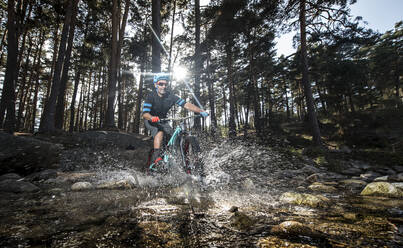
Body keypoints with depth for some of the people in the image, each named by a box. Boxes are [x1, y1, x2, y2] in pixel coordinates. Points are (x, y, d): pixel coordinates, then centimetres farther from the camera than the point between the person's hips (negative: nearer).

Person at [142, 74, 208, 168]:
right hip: (150, 120, -4)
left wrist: (201, 111, -37)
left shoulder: (170, 96, -15)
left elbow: (186, 104, -25)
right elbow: (145, 113, -31)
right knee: (160, 132, -32)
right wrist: (152, 118, -54)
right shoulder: (151, 96, -22)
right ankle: (156, 156, -30)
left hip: (162, 121, 4)